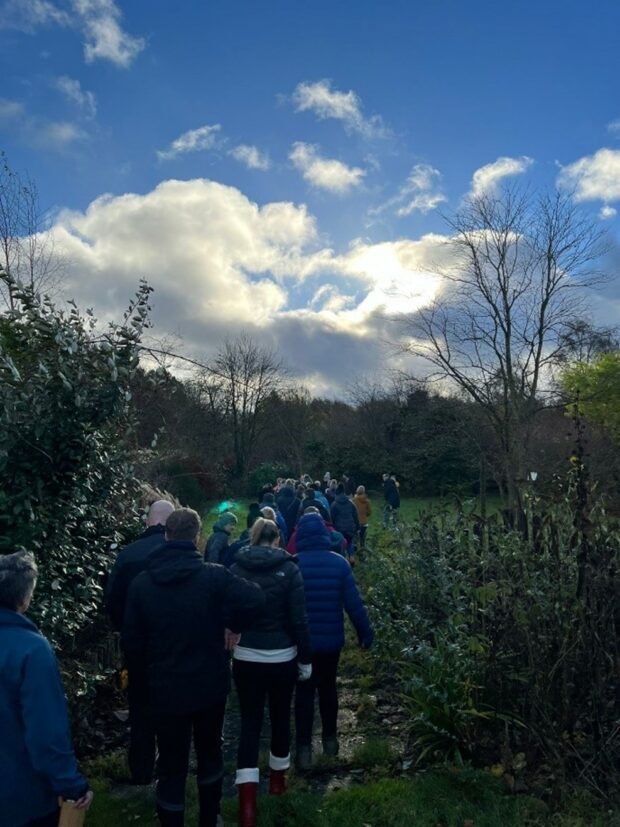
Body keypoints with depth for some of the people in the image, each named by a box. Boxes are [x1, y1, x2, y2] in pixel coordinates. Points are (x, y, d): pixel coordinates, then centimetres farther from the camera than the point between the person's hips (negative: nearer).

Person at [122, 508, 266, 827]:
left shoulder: (141, 583, -6)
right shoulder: (214, 576, -15)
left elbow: (131, 642, -1)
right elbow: (255, 599, -25)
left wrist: (143, 684, 11)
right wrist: (229, 623, -5)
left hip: (164, 689, 0)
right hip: (210, 684, 0)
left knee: (171, 766, 13)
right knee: (209, 753, 22)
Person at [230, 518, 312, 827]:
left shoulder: (236, 568, -5)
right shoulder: (288, 569, -11)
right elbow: (299, 620, -10)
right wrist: (305, 659, 1)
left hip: (245, 658, 1)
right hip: (282, 658, -1)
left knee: (249, 722, 8)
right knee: (281, 717, 19)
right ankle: (278, 779, 38)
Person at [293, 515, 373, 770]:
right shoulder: (339, 563, -8)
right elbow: (354, 603, -7)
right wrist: (365, 633, 3)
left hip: (301, 640, -2)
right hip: (331, 640, 2)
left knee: (304, 691, 9)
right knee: (328, 687, 19)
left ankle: (304, 748, 9)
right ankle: (330, 739, 33)